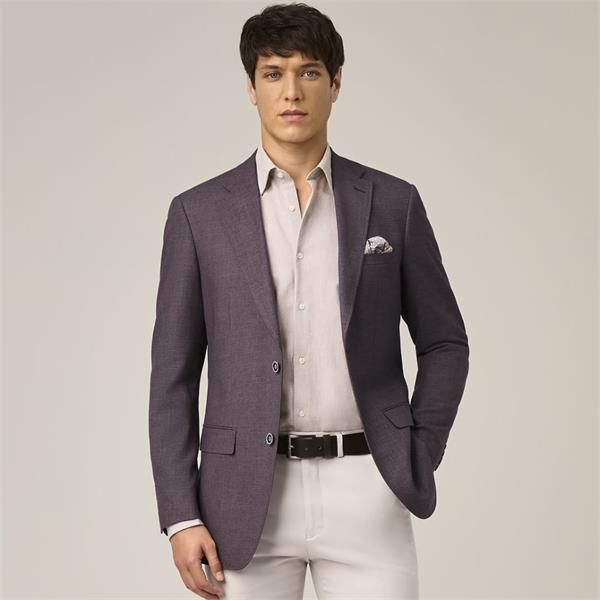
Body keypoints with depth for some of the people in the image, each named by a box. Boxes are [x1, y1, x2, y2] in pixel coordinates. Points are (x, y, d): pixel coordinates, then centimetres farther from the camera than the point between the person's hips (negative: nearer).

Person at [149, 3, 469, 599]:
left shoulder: (392, 202, 5)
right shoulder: (199, 212, 3)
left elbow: (444, 344, 12)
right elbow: (173, 375, 2)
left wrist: (418, 459, 1)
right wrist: (181, 516, -4)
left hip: (365, 489, 0)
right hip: (246, 495, 0)